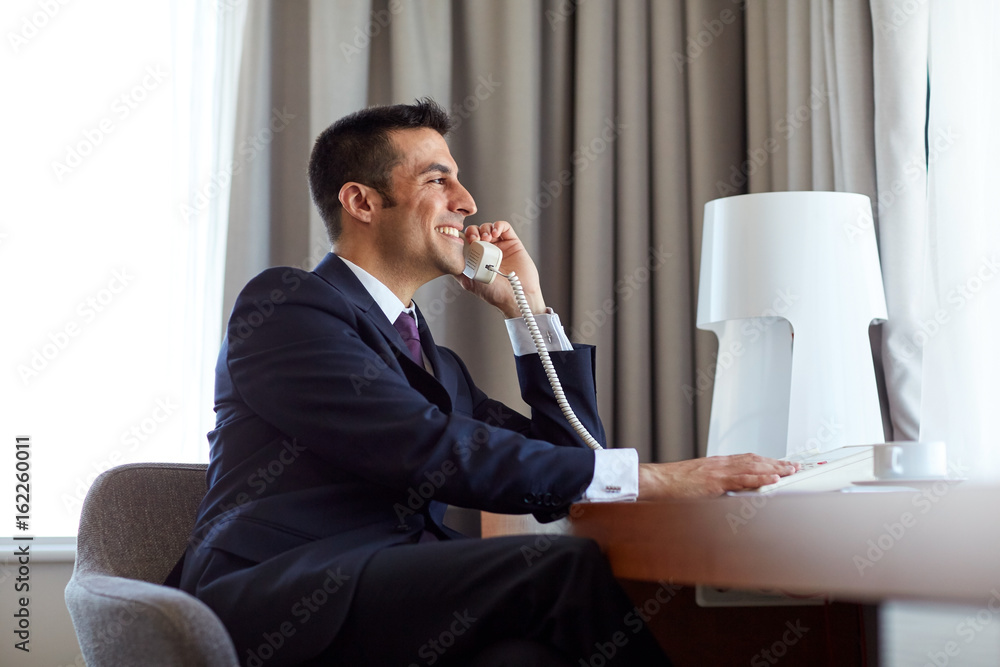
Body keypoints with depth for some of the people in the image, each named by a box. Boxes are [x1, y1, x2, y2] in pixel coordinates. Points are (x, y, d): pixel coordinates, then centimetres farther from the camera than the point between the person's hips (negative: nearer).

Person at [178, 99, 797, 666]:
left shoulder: (437, 363, 27)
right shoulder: (283, 303, 1)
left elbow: (568, 455, 25)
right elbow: (424, 451, -13)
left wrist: (528, 305, 21)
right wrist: (650, 478, -16)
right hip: (275, 601, -6)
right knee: (571, 565, -27)